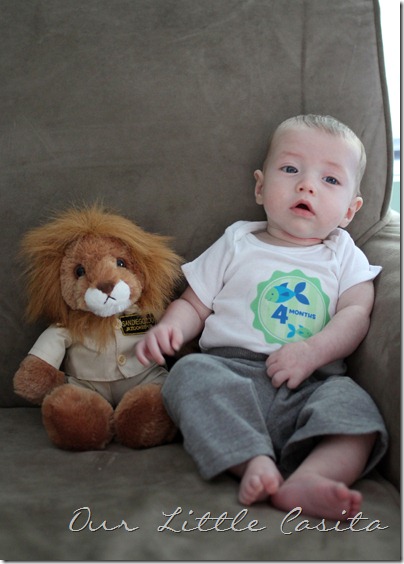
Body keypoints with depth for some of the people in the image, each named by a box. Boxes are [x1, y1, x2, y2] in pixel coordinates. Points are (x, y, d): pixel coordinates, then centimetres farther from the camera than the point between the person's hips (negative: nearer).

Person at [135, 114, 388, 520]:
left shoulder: (344, 255, 17)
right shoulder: (237, 244, 16)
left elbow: (356, 312, 4)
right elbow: (195, 303, 16)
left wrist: (313, 351, -15)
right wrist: (168, 326, -7)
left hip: (312, 384, 0)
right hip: (231, 369, 0)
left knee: (352, 402, -29)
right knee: (191, 373, -29)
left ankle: (308, 480, -50)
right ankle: (254, 463, -42)